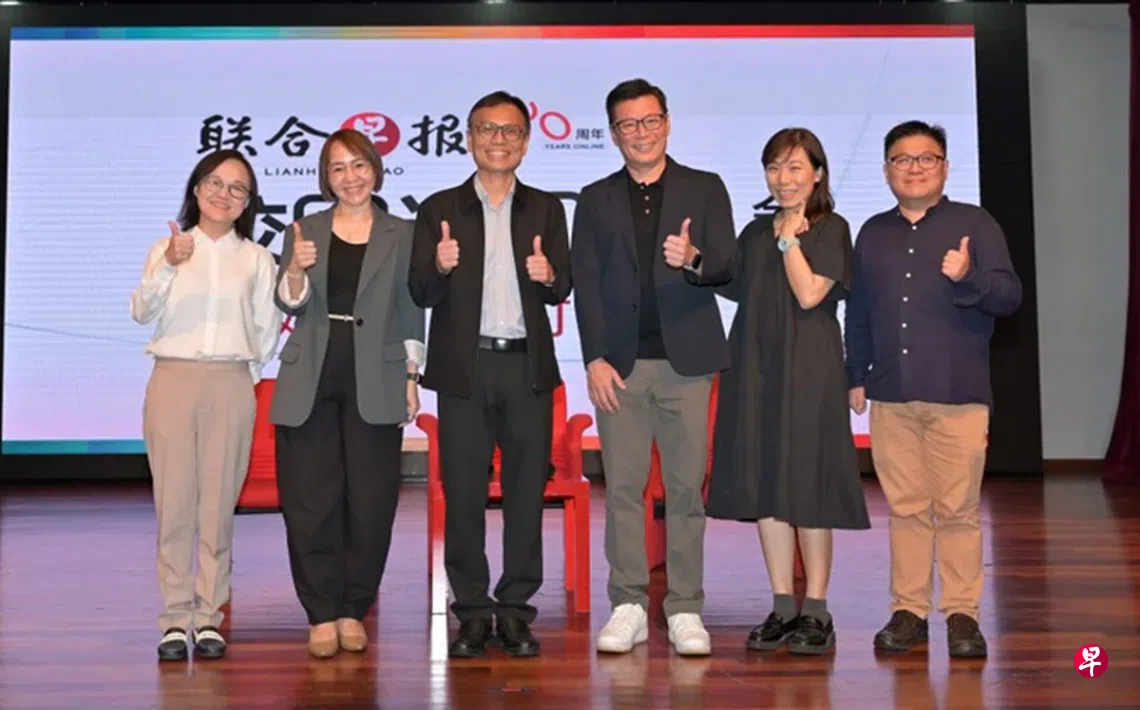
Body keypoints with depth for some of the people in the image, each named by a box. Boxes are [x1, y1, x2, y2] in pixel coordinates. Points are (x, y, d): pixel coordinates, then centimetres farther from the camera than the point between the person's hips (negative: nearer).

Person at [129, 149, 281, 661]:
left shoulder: (256, 258, 11)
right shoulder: (167, 248, 9)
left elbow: (267, 330, 13)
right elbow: (141, 313, -5)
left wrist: (247, 372, 4)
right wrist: (169, 266, -19)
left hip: (231, 385, 0)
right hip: (172, 379, 0)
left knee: (219, 503, 0)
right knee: (174, 501, -2)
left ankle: (209, 617, 8)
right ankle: (175, 619, 4)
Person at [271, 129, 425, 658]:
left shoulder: (401, 235, 8)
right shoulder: (304, 232, 10)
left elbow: (411, 313, 8)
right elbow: (290, 303, 1)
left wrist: (412, 377, 1)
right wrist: (296, 268, -19)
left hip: (375, 381, 0)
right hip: (311, 380, 1)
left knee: (371, 500, 2)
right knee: (310, 500, 0)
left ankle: (354, 609, 16)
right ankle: (322, 614, 10)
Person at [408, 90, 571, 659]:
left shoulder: (545, 209, 11)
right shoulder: (440, 210, 6)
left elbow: (561, 292, 6)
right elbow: (422, 294, 1)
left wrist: (549, 275, -17)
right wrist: (440, 267, -21)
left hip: (528, 365, 1)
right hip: (464, 368, -1)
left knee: (526, 489, 3)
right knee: (463, 491, 2)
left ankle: (515, 609, 12)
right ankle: (472, 611, 12)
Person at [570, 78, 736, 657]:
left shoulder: (706, 189, 8)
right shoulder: (595, 199, 11)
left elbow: (727, 266, 1)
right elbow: (586, 283, 5)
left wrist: (694, 260, -22)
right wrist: (594, 359, -5)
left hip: (686, 359, -1)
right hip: (620, 363, 1)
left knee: (686, 488, 1)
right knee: (622, 489, 2)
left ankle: (685, 610, 9)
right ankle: (628, 606, 10)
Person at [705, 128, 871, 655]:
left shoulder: (831, 229, 0)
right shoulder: (756, 232, 17)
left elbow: (809, 293, -12)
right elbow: (736, 290, 14)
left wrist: (789, 238, -6)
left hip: (808, 368, -5)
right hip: (756, 365, 6)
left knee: (806, 483, -3)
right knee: (763, 482, 5)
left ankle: (817, 611, 5)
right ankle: (783, 607, 13)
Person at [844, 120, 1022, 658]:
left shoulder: (975, 224, 5)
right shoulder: (873, 233, 15)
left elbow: (1010, 296, -3)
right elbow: (858, 314, 19)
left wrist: (969, 278, -22)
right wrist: (856, 377, 16)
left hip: (958, 394, -3)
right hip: (891, 395, 3)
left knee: (958, 509, -1)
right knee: (906, 508, 6)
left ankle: (962, 613, 8)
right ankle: (909, 610, 14)